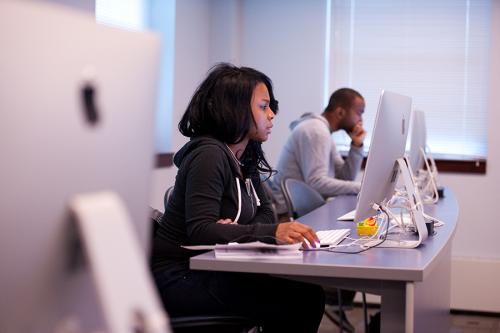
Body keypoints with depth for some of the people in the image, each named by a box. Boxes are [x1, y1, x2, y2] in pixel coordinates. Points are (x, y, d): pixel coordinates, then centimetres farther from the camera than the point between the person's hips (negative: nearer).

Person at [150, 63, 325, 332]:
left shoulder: (245, 157, 12)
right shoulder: (209, 155, -17)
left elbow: (265, 212, 11)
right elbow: (200, 231, -27)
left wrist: (238, 230, -14)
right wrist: (272, 232, -38)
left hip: (211, 271, 8)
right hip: (180, 278, -8)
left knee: (309, 294, -10)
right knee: (293, 303, -22)